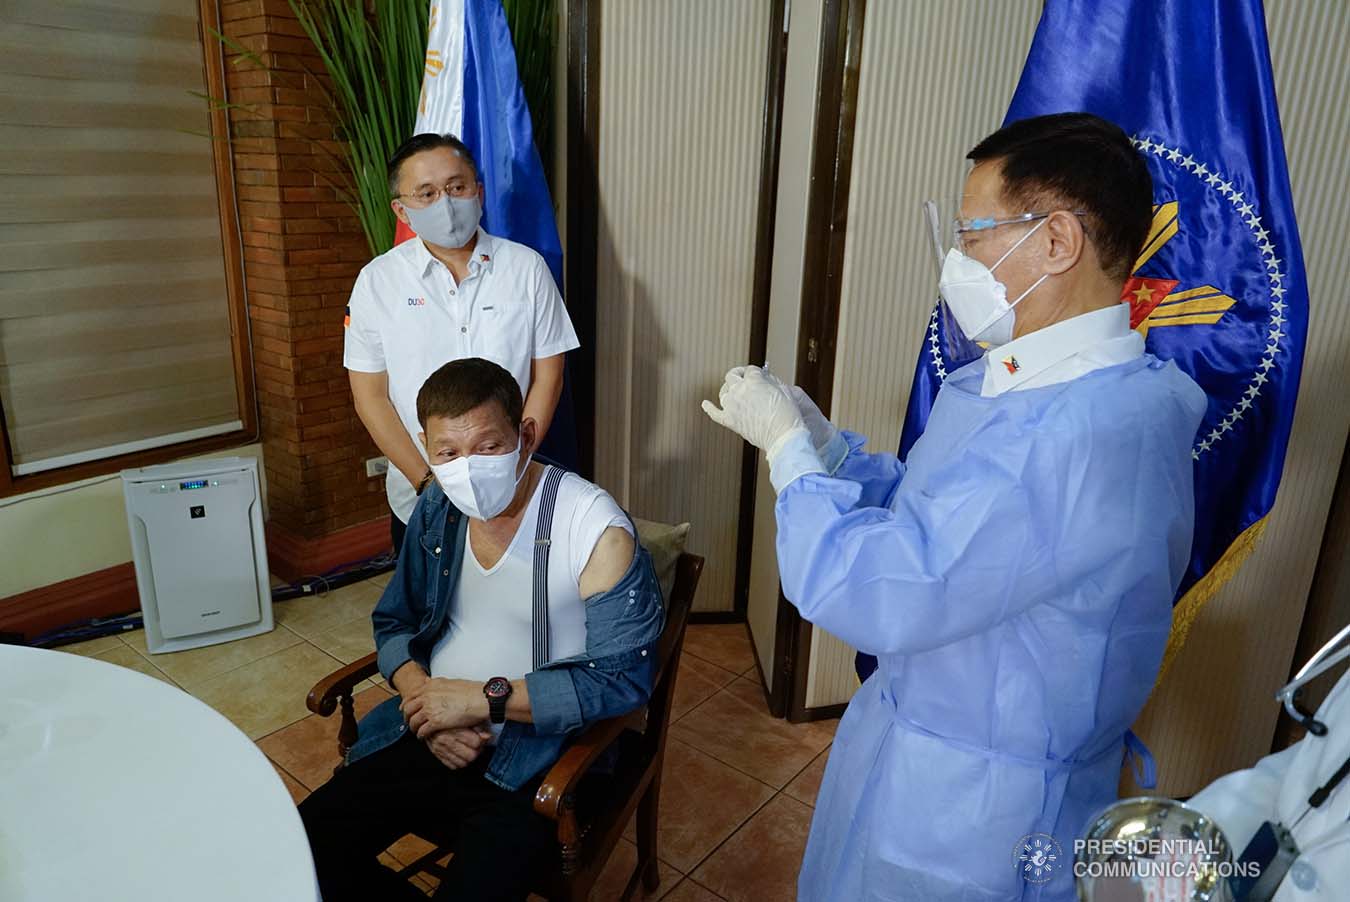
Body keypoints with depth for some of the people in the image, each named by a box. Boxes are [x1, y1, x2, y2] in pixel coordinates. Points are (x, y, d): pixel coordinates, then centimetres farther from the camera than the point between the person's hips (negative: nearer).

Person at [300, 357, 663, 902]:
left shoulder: (597, 530, -19)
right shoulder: (437, 508, 2)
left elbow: (624, 677, -20)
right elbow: (394, 622, 13)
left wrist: (484, 699, -20)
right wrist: (423, 699, -8)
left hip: (539, 754, -5)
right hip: (432, 737, 6)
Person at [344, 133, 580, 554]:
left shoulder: (527, 267, -5)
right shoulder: (378, 281, -5)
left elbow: (547, 378, -4)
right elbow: (370, 396, -4)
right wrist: (429, 482, -11)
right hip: (418, 502, 1)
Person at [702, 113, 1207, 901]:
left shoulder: (1091, 432, -33)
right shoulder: (1003, 382, 0)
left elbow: (873, 592, -32)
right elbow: (918, 513, 9)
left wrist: (788, 447, -19)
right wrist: (820, 441, -5)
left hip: (976, 810, -8)